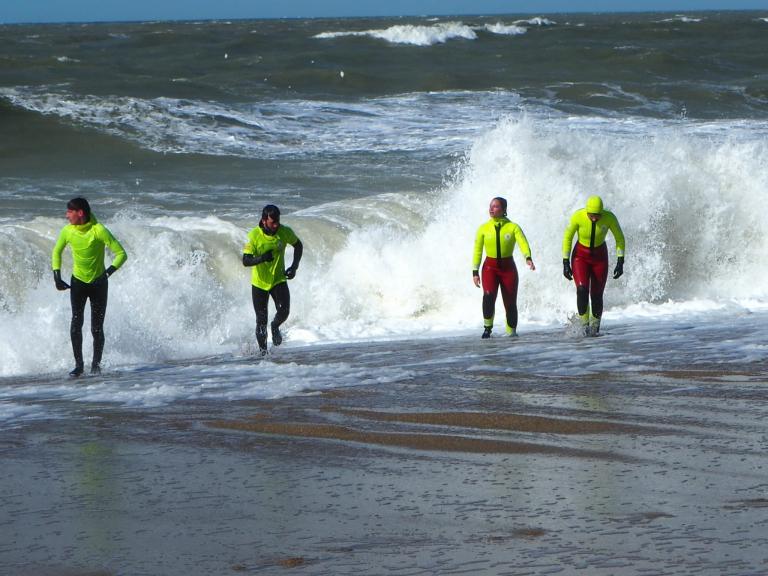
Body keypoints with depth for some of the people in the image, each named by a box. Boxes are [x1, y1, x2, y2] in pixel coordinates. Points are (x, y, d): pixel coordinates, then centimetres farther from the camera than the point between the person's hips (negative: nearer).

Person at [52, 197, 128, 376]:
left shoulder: (99, 230, -20)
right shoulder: (67, 231, -6)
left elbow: (121, 254, -15)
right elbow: (57, 251, 13)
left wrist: (107, 273, -24)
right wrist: (57, 276, 3)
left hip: (98, 283, -2)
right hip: (78, 282, 3)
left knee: (97, 329, -1)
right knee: (76, 323, -14)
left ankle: (96, 364, 17)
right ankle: (78, 365, -9)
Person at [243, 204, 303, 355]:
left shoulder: (285, 232, -10)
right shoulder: (254, 235, -18)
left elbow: (298, 245, 9)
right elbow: (245, 261, -18)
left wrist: (294, 266, -2)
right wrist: (261, 258, -37)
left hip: (279, 279, 2)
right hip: (259, 282, -2)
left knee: (284, 311, -19)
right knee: (261, 320, -2)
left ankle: (275, 326, 16)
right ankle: (262, 349, 19)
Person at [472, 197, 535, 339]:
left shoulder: (513, 227, -3)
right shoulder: (483, 229, 2)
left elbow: (523, 243, -17)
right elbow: (477, 251, 5)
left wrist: (528, 258, -36)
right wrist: (475, 272, 0)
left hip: (508, 267, 0)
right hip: (490, 267, 0)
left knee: (510, 302, 2)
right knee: (488, 295, -25)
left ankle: (511, 332, 20)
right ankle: (487, 327, -11)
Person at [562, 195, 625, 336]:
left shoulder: (609, 218, -23)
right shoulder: (577, 217, -25)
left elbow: (619, 238, -7)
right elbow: (567, 238, -11)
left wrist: (620, 262, -11)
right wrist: (565, 263, -12)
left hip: (600, 257, 1)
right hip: (580, 256, -1)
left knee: (596, 295, -2)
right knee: (582, 290, -22)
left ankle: (595, 327, 20)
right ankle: (584, 324, -6)